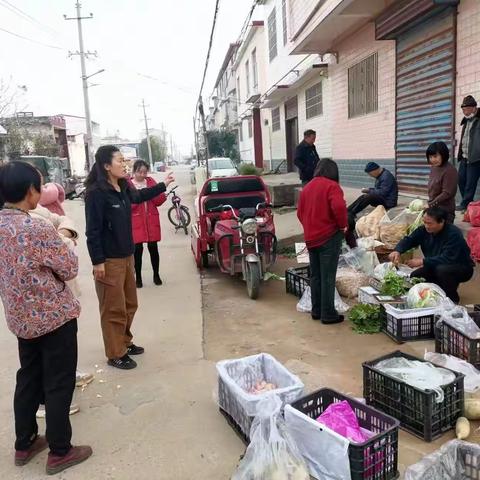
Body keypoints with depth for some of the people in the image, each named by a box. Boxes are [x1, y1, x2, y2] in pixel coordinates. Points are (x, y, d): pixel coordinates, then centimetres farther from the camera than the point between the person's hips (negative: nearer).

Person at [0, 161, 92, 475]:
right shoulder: (38, 229, -25)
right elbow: (70, 269, -15)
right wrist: (62, 239, 0)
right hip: (54, 316, -8)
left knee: (29, 379, 21)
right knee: (59, 384, 6)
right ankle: (60, 452, 20)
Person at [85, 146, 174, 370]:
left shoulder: (123, 188, 5)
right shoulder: (96, 192, -18)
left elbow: (139, 196, 29)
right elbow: (93, 230, -18)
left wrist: (163, 185, 32)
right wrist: (97, 261, -19)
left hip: (127, 256, 8)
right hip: (109, 260, -8)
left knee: (129, 304, 19)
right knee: (114, 309, 2)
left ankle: (125, 342, 36)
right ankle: (115, 354, 15)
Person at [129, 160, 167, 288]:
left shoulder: (151, 182, 8)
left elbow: (158, 201, 8)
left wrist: (161, 195, -13)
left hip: (151, 220, 3)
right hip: (136, 221, -2)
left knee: (153, 247, 6)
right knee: (138, 249, -1)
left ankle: (156, 275, 20)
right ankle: (138, 277, 13)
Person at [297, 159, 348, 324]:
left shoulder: (307, 188, 12)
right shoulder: (331, 186, -10)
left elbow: (300, 213, 15)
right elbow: (339, 207, -26)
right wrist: (343, 225, -12)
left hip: (311, 238, 7)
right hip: (329, 236, -6)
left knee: (315, 275, 15)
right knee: (328, 277, -1)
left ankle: (316, 311, 23)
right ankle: (328, 314, 5)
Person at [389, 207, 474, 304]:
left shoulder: (454, 234, -28)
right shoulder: (424, 230, -10)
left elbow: (447, 259, -36)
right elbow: (408, 240, -7)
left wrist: (423, 261, -37)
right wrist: (397, 251, -28)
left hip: (462, 268, -6)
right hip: (436, 266, 7)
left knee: (441, 270, -37)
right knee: (413, 277, -11)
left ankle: (452, 298, -11)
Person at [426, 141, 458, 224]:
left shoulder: (450, 170, -15)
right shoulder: (433, 168, 8)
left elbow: (447, 193, -17)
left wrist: (430, 205, -16)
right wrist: (429, 204, 4)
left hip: (444, 211, -7)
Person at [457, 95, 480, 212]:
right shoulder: (466, 121, 17)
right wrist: (460, 154, 15)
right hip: (464, 157, 8)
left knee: (470, 183, -5)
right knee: (461, 179, 8)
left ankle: (465, 204, 2)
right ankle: (467, 203, 19)